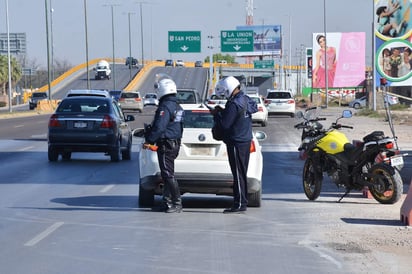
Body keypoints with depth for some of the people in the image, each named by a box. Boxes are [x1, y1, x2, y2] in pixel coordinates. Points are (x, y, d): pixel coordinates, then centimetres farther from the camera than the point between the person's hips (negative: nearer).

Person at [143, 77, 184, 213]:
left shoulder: (165, 107, -16)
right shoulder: (177, 107, 15)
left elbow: (159, 127, -22)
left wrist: (149, 141, -15)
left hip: (166, 144, -10)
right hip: (175, 143, 10)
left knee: (168, 175, -8)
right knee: (167, 175, 14)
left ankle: (177, 203, -8)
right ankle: (167, 202, 16)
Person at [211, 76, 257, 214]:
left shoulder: (234, 104, -20)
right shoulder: (246, 99, 8)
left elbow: (225, 124, -21)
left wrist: (216, 114, -3)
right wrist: (223, 111, 15)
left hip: (236, 143, -9)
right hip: (246, 140, 9)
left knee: (238, 174, -6)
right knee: (242, 174, 14)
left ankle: (239, 204, -3)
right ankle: (243, 202, 19)